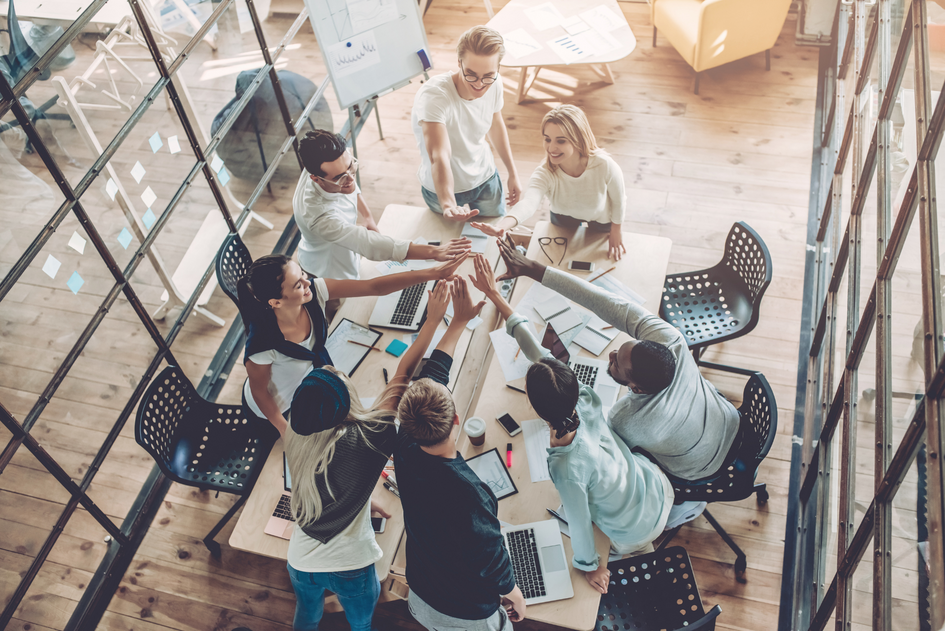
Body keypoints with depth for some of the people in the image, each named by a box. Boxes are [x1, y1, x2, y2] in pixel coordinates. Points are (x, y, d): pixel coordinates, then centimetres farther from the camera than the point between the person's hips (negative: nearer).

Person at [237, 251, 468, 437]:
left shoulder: (313, 291, -31)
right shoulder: (264, 343, -43)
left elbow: (374, 287, -31)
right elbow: (258, 390, -23)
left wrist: (433, 273, -38)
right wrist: (284, 428, -9)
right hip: (275, 405, -5)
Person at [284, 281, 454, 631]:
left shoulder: (296, 436, -15)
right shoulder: (364, 441, -30)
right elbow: (403, 376, -26)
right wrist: (433, 320, -21)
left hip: (302, 563, 3)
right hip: (351, 568, -3)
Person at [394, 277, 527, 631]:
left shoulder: (406, 452, -24)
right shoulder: (469, 494, -42)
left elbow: (431, 375, -11)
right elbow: (492, 558, -26)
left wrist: (459, 321, -2)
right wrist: (514, 597, -5)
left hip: (422, 598, 5)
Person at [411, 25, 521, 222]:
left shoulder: (494, 84, -17)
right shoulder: (432, 96, -37)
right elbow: (439, 156, -51)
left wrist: (512, 173, 11)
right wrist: (447, 204, -67)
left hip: (486, 179, 5)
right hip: (444, 189, -5)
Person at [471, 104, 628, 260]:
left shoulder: (605, 166, -42)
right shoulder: (544, 174, -40)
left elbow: (619, 200, -21)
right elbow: (528, 202, -60)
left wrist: (616, 231, -4)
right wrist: (503, 225, -82)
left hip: (601, 219, -1)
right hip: (563, 217, 1)